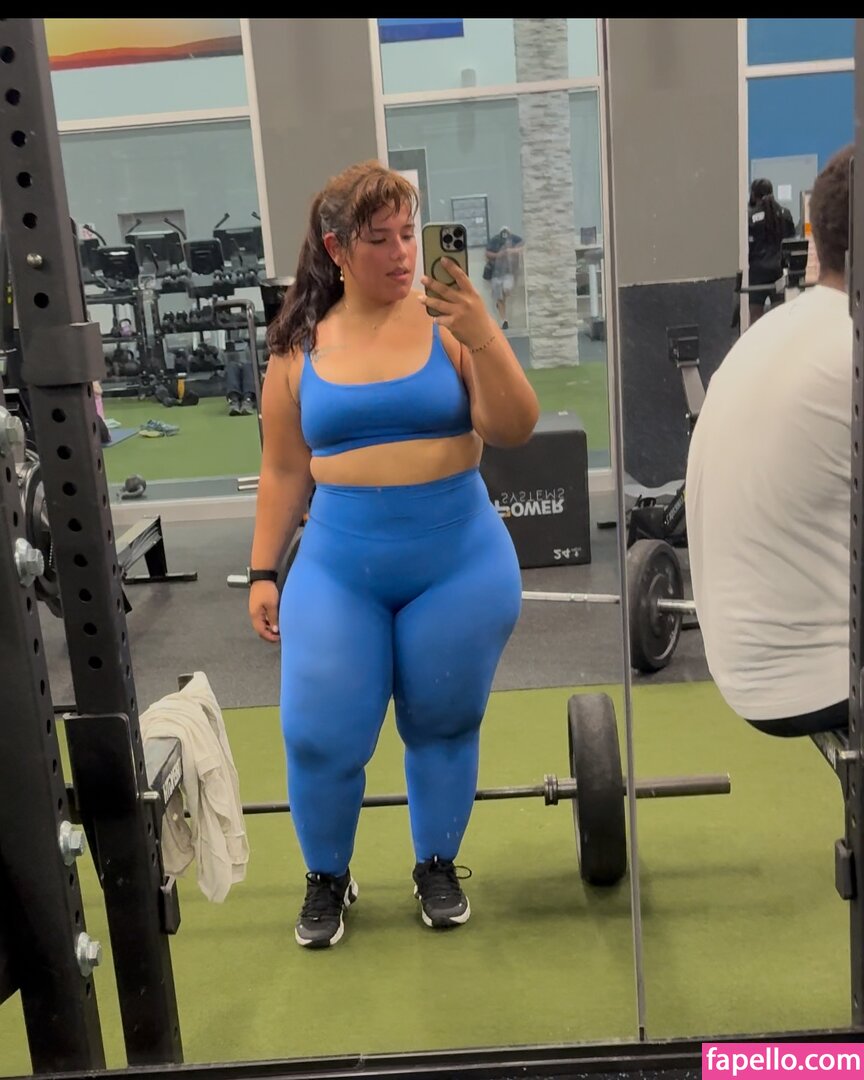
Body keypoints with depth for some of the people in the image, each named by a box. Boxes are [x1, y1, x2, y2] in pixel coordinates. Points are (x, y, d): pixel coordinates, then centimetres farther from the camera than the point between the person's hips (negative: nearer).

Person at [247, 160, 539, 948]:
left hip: (460, 562, -1)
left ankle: (438, 867, 37)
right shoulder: (299, 346, 2)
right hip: (338, 567, 1)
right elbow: (283, 470, 7)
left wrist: (483, 334, -22)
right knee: (319, 739, 0)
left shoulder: (449, 322, -4)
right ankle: (327, 879, 28)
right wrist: (264, 572, 6)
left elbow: (515, 430, -11)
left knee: (443, 726, 12)